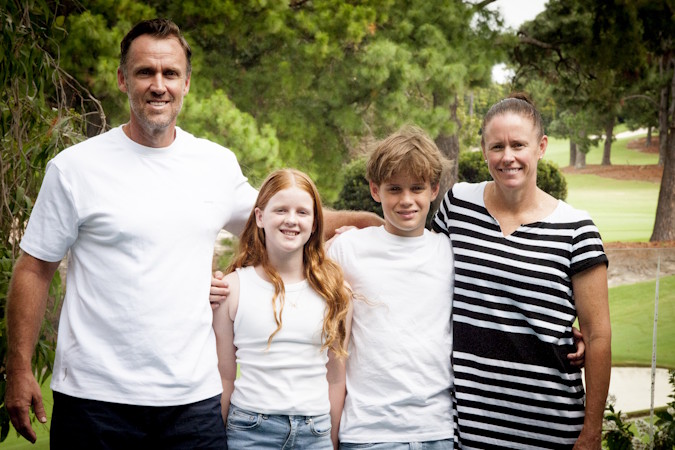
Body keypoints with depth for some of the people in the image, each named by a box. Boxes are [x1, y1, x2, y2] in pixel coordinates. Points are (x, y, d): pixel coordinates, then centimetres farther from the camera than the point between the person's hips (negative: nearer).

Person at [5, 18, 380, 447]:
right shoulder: (75, 167, -2)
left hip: (194, 398, 3)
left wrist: (377, 222, 19)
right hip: (95, 396, -2)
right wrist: (19, 370, -4)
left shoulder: (218, 165, 8)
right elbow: (34, 269, 1)